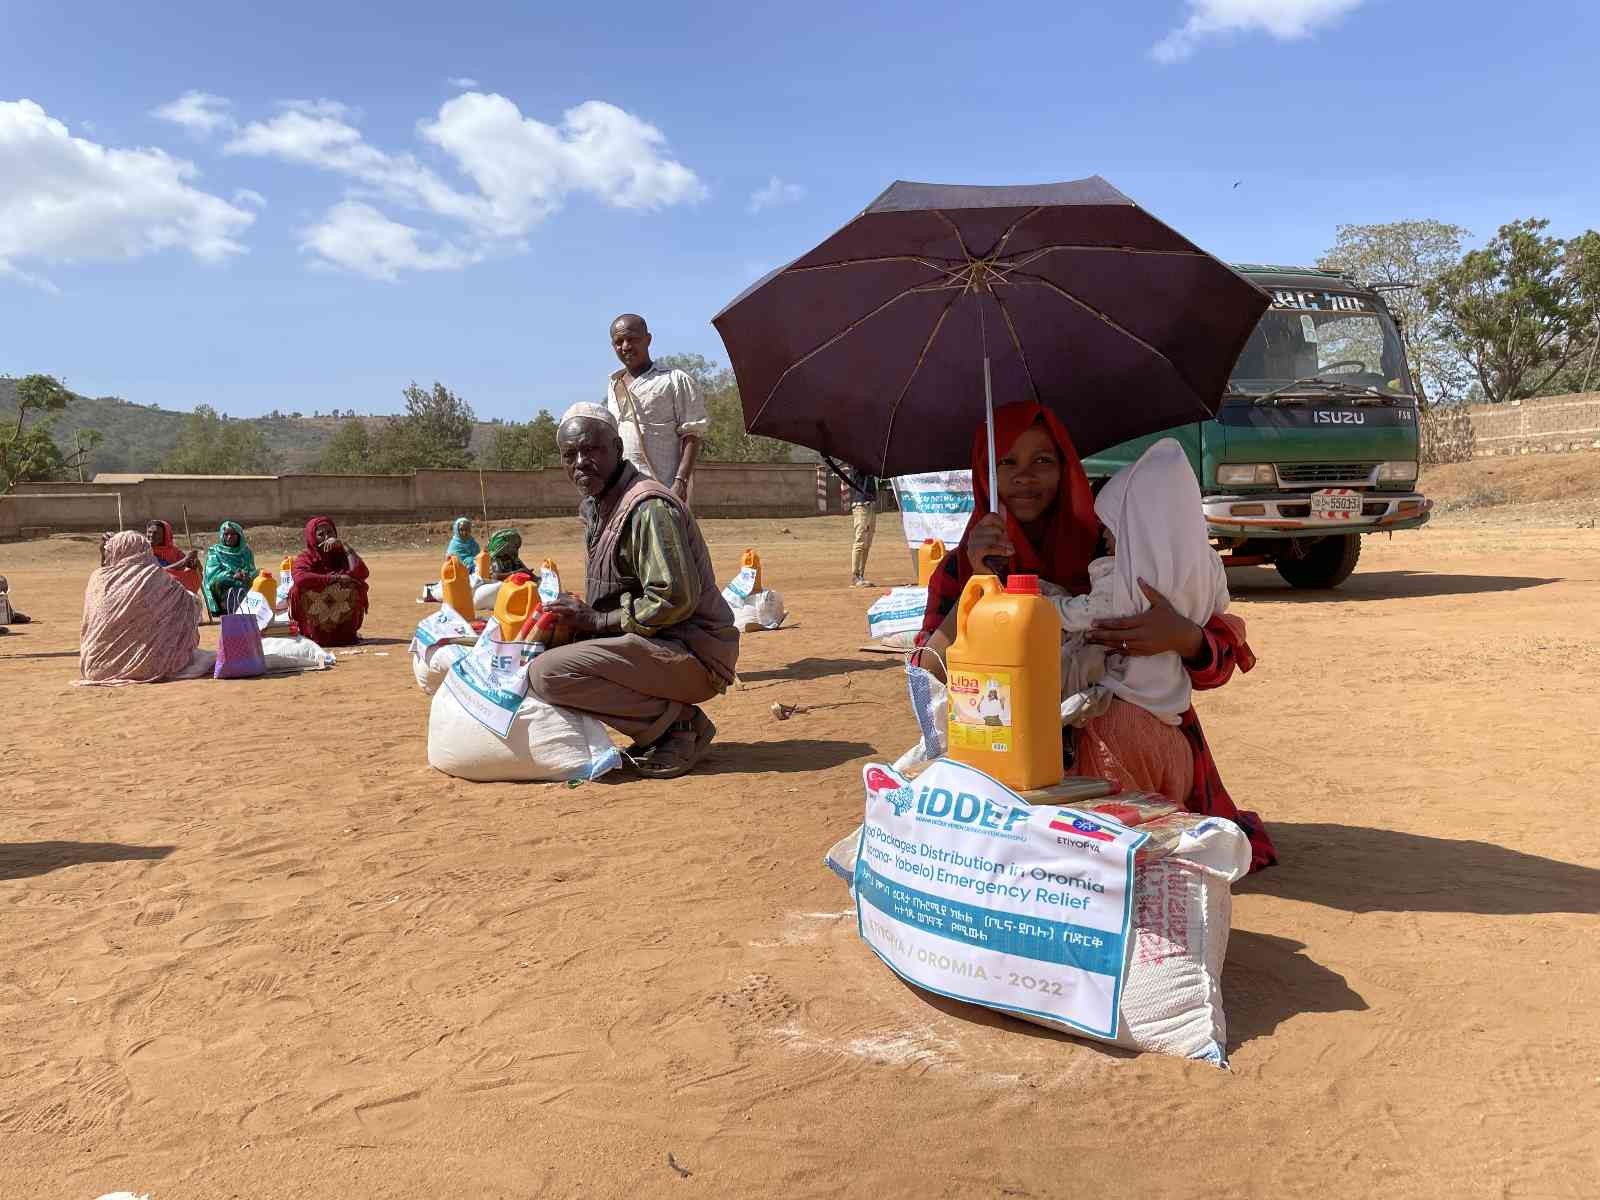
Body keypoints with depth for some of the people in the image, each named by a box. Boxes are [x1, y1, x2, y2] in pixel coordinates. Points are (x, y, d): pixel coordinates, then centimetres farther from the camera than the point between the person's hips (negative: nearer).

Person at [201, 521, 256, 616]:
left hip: (243, 587, 1)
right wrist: (233, 576, -16)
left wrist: (247, 576, -14)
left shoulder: (246, 551, 22)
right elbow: (212, 573, 0)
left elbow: (252, 572, 12)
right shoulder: (214, 551, 16)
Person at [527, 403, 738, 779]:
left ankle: (673, 721, -10)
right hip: (656, 643, 10)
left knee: (547, 674, -21)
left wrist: (597, 621, -15)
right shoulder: (595, 507, 15)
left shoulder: (649, 506, -17)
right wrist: (576, 619, 1)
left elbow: (675, 599, -24)